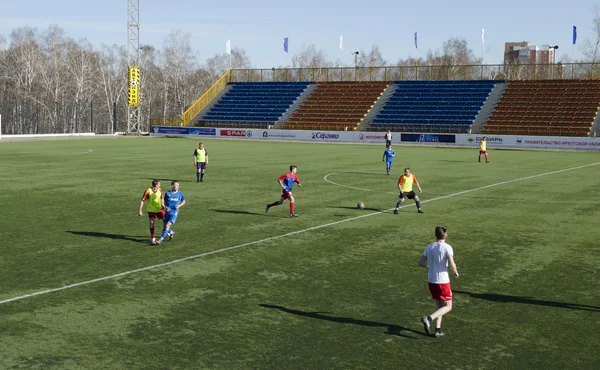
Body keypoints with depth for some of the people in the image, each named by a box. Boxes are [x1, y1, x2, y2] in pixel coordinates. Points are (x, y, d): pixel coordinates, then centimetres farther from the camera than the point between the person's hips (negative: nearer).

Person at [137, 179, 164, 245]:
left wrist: (162, 205, -6)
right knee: (152, 223, -3)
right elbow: (142, 200, -14)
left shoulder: (160, 190, -5)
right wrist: (140, 210, -15)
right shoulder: (148, 191, -19)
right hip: (151, 210, -4)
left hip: (159, 209, 4)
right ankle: (152, 238, 10)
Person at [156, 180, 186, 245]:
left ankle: (161, 239, -11)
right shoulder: (167, 193, 0)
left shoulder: (180, 194, -1)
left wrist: (179, 205, -5)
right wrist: (166, 207, -11)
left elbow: (183, 201, 13)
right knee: (165, 226, 10)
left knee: (167, 225, -15)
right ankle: (171, 233, 42)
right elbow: (164, 202, 9)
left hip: (174, 213, -3)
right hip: (167, 212, 3)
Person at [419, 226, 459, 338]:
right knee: (448, 306, 4)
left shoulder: (429, 247, 5)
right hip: (443, 281, -6)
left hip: (431, 280, 6)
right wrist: (455, 272, 0)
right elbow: (452, 264, -20)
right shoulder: (447, 247, -11)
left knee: (439, 305, 18)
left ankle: (438, 330, 10)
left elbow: (421, 263, 8)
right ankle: (429, 319, -17)